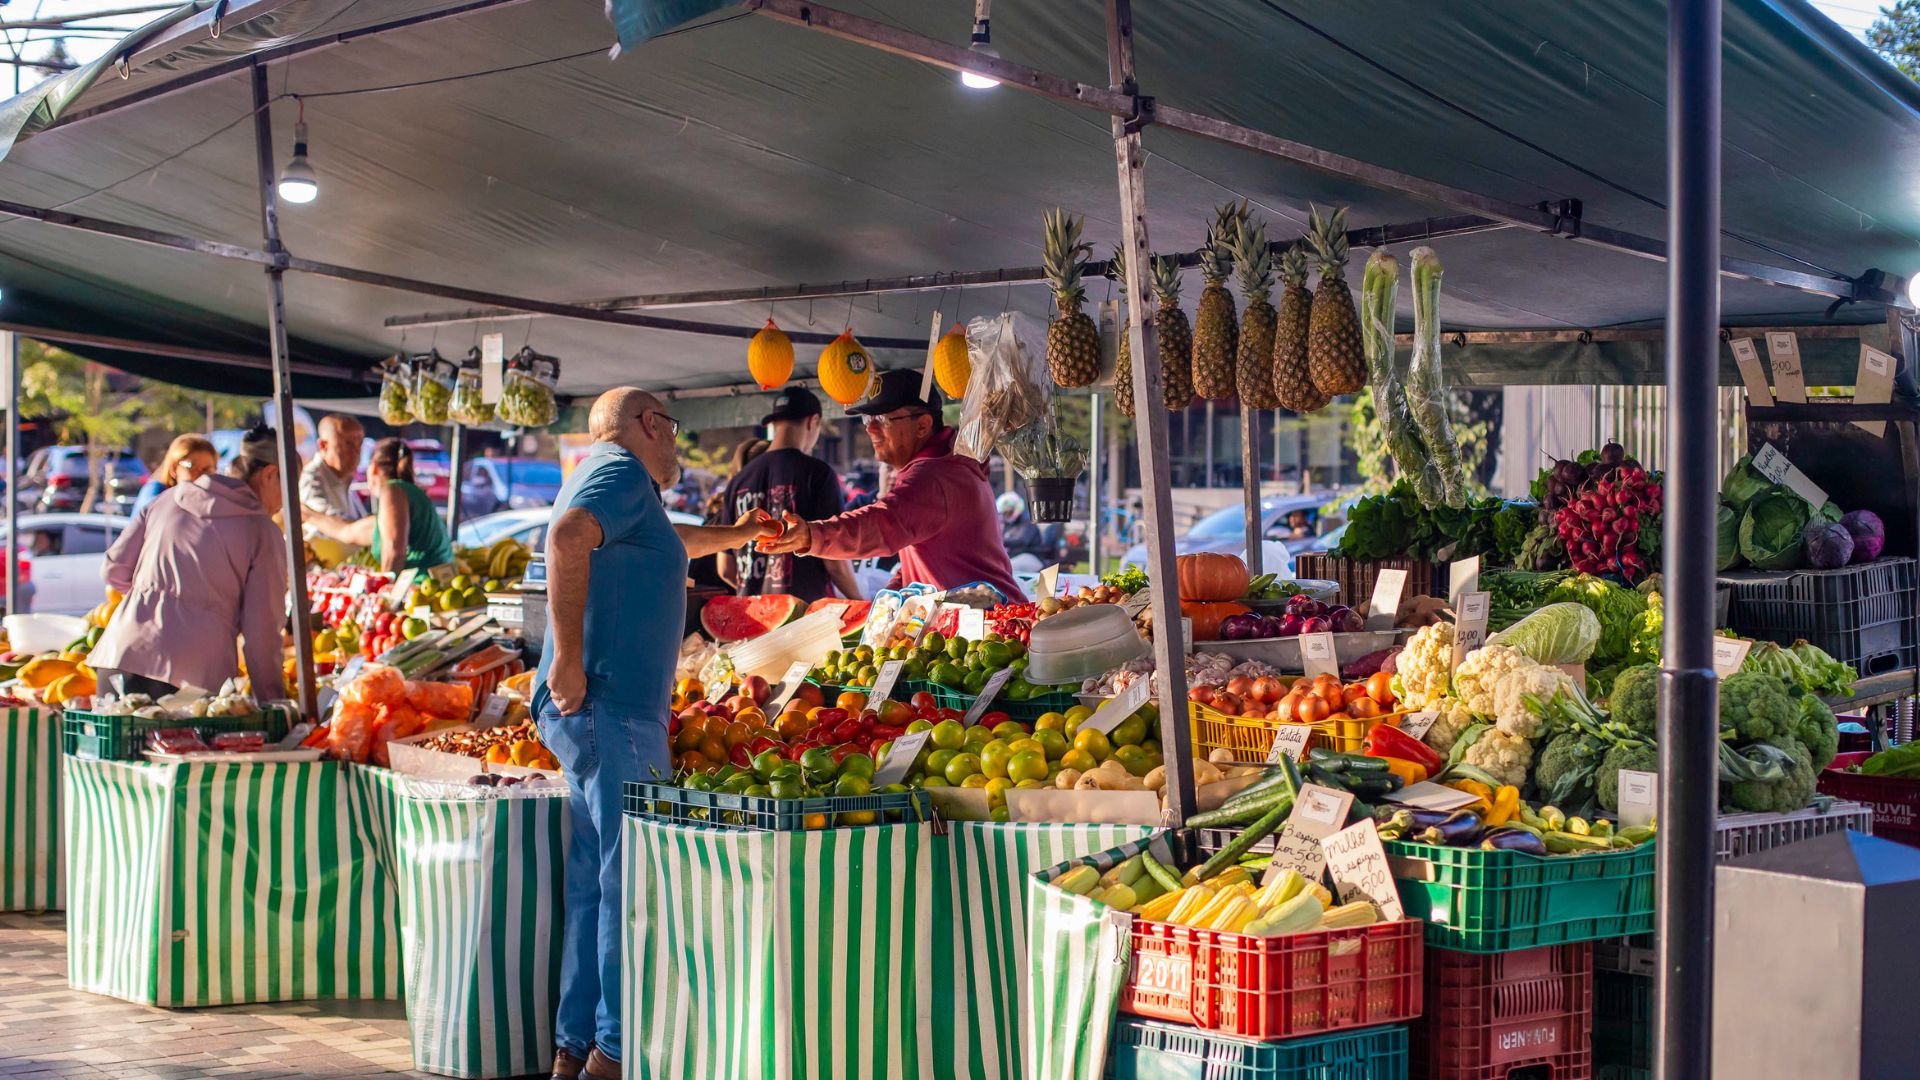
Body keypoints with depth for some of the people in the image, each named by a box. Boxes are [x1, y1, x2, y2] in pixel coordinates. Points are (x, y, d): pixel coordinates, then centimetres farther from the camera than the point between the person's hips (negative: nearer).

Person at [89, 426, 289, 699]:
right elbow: (263, 631, 1)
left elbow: (114, 569, 19)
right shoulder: (263, 533, 4)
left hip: (123, 656, 4)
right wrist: (273, 705, 8)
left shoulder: (168, 499, 17)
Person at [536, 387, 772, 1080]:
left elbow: (665, 544, 49)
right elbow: (567, 537, -25)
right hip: (610, 708, -10)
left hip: (604, 713, 10)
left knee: (596, 882, 11)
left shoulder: (603, 475, 27)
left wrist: (738, 534, 57)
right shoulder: (622, 471, -4)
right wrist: (568, 657, -27)